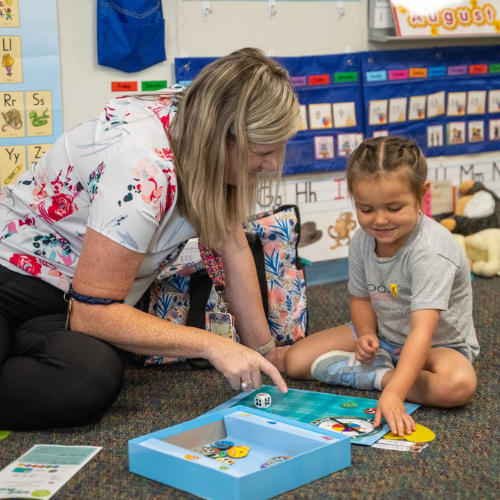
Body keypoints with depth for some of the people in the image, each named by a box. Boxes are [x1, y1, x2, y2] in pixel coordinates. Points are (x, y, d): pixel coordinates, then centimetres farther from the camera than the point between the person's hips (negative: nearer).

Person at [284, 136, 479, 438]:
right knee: (296, 361, -6)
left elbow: (422, 330, -41)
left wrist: (392, 393, -52)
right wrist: (366, 334, -18)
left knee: (459, 385, -40)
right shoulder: (361, 243, -10)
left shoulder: (431, 252, -33)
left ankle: (378, 377, -18)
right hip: (382, 335, 6)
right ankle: (383, 366, -10)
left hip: (440, 343, -5)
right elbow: (362, 298, 5)